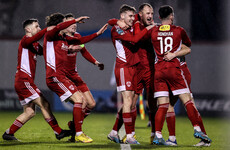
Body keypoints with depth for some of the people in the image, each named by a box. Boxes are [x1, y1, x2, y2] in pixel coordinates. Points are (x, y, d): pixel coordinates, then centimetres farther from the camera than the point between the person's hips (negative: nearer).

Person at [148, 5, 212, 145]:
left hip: (158, 69, 3)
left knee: (162, 106, 2)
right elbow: (189, 45, 17)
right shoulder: (179, 31, 3)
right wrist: (174, 54, 13)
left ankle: (158, 135, -8)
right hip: (173, 69, -3)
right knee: (188, 101, 2)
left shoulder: (153, 31, 7)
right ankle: (197, 129, -4)